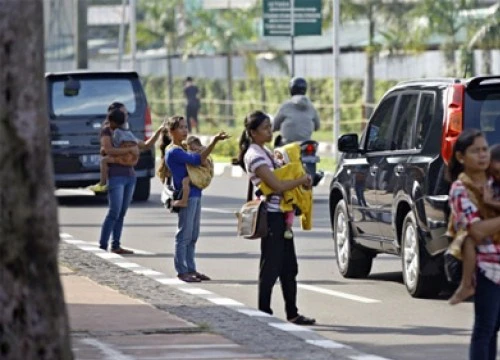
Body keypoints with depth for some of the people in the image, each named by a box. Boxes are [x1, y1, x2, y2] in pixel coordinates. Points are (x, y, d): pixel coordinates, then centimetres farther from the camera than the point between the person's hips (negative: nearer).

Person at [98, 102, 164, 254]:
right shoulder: (106, 131, -2)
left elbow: (146, 145, 25)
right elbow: (108, 150, -17)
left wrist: (159, 131, 16)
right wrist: (130, 149, -17)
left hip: (129, 176, 7)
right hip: (115, 176, -7)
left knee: (122, 213, 5)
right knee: (114, 212, -14)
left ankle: (116, 246, 8)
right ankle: (102, 246, -13)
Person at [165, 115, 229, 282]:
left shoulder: (182, 149, 16)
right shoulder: (173, 152, -13)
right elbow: (197, 159, -21)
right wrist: (214, 141, -24)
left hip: (195, 195, 9)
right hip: (186, 196, -9)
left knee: (193, 236, 12)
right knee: (184, 235, -5)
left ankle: (191, 269, 16)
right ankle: (182, 271, -1)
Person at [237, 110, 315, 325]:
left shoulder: (266, 152, 16)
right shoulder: (254, 156, -14)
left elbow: (281, 176, 22)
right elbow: (276, 185, -19)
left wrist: (301, 181, 4)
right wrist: (301, 180, -8)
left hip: (280, 214, 9)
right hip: (270, 216, -9)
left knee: (289, 267, 11)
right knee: (271, 267, -5)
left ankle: (292, 314, 15)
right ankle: (264, 314, 1)